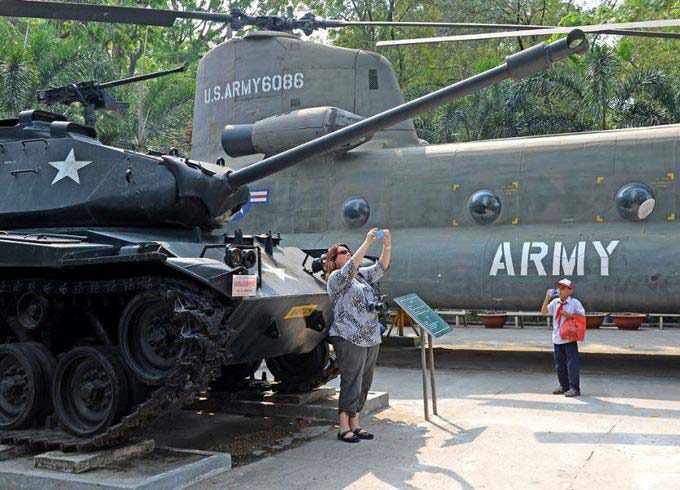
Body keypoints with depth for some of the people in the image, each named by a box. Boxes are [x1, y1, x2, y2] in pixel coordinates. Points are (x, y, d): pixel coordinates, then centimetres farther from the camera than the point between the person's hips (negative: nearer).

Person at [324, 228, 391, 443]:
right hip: (350, 339, -8)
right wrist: (367, 243, -27)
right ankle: (344, 428, 4)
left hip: (371, 339, 8)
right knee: (351, 383, -5)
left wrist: (387, 246, -8)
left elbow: (381, 268, 8)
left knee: (364, 384, 10)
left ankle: (355, 425, 20)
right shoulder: (336, 278, -6)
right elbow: (351, 267, -24)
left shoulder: (361, 275, 17)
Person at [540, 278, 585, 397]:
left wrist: (570, 315, -16)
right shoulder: (555, 302, 8)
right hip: (557, 338, 6)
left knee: (572, 363, -7)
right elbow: (543, 312, -1)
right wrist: (547, 298, -8)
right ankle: (564, 386, 24)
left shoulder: (575, 302, -4)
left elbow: (582, 316, -3)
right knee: (559, 364, 12)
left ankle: (574, 388, -4)